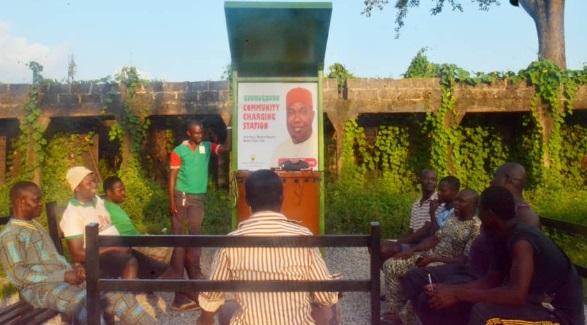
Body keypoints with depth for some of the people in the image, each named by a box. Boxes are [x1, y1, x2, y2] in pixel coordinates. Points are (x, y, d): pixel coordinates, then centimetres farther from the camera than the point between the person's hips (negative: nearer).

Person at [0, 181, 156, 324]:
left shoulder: (35, 225, 21)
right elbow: (19, 276, -14)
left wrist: (72, 270, 2)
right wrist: (64, 276, -19)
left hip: (64, 278, 8)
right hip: (40, 287, -8)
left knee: (115, 290, -10)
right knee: (88, 302, -35)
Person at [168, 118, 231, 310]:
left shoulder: (207, 147, 7)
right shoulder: (178, 151, -2)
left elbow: (227, 148, -6)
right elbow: (172, 178, -4)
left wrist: (228, 126, -14)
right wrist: (172, 202, -11)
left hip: (198, 198, 3)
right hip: (181, 197, -2)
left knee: (194, 237, 8)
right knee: (178, 238, 1)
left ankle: (193, 277, 17)